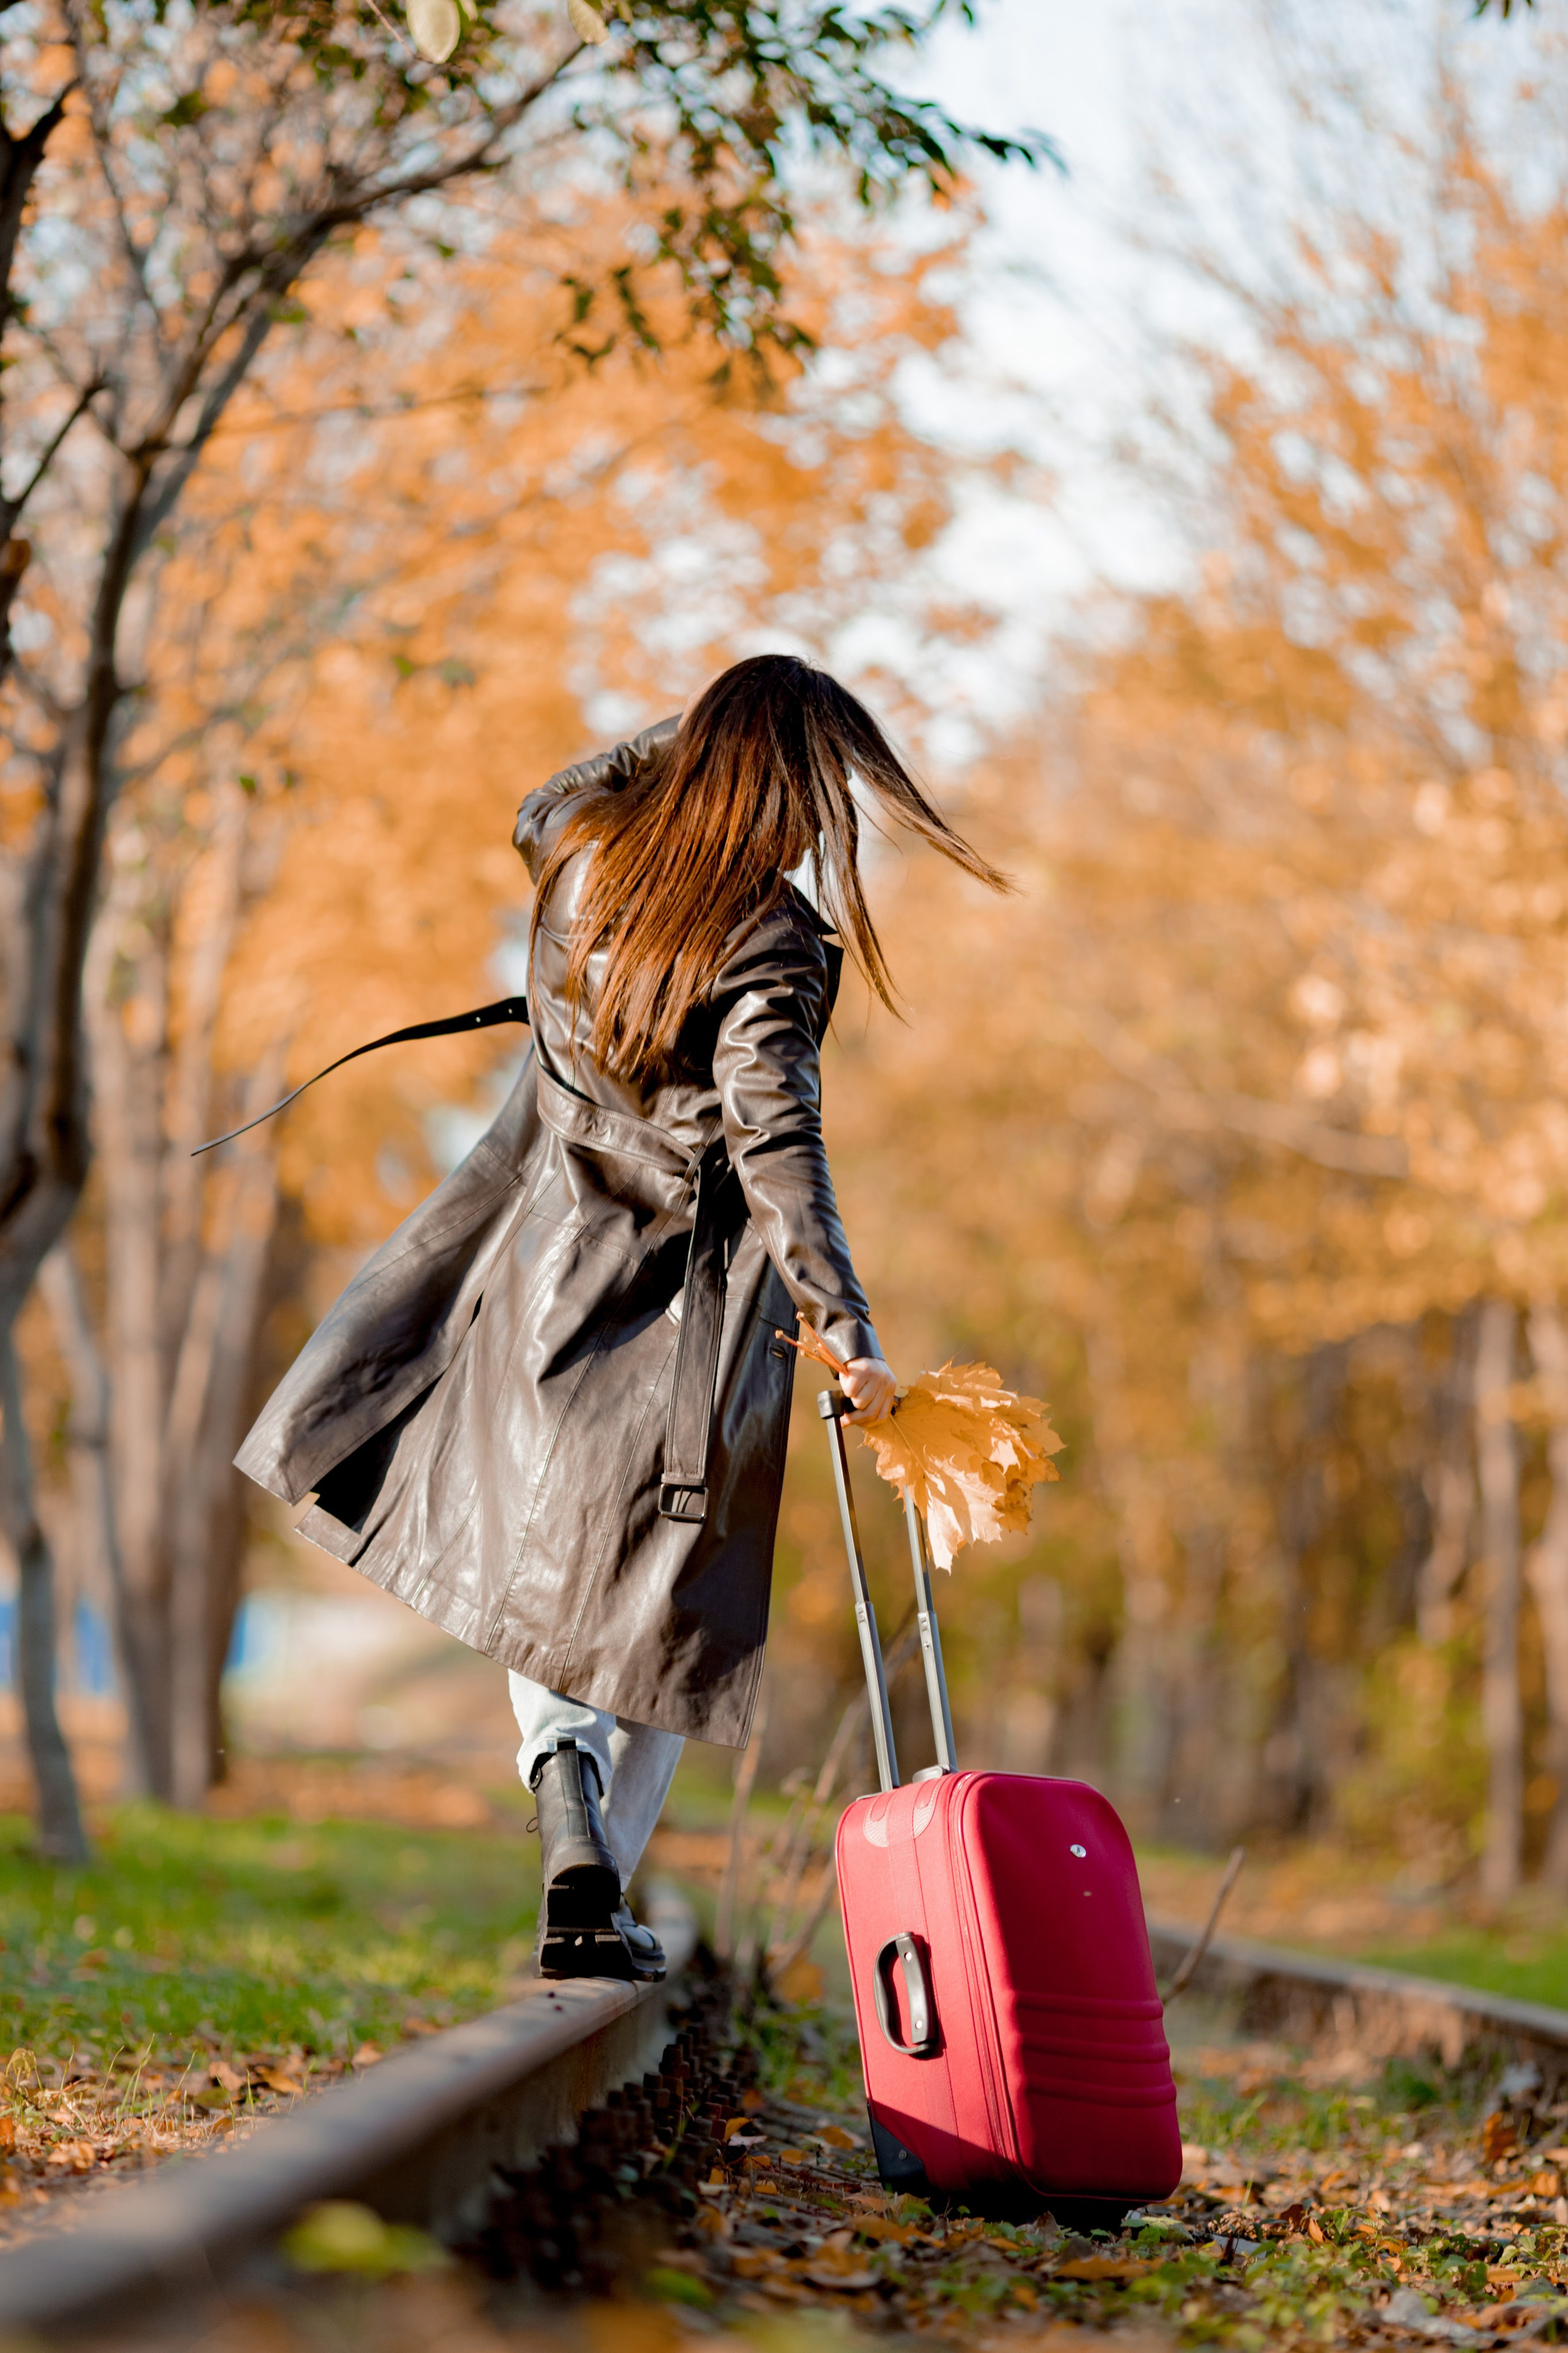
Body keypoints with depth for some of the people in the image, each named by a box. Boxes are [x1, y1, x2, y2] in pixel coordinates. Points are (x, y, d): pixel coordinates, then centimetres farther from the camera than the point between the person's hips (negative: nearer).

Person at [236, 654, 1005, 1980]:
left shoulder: (588, 852, 0)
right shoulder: (773, 939, -18)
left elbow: (539, 810, 27)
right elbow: (776, 1146, -24)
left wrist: (677, 737, 23)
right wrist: (849, 1334, -24)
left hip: (544, 1265, 5)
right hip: (689, 1299, -5)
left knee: (538, 1561, 15)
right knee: (657, 1605, 10)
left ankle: (572, 1837, -10)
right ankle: (596, 1910, 8)